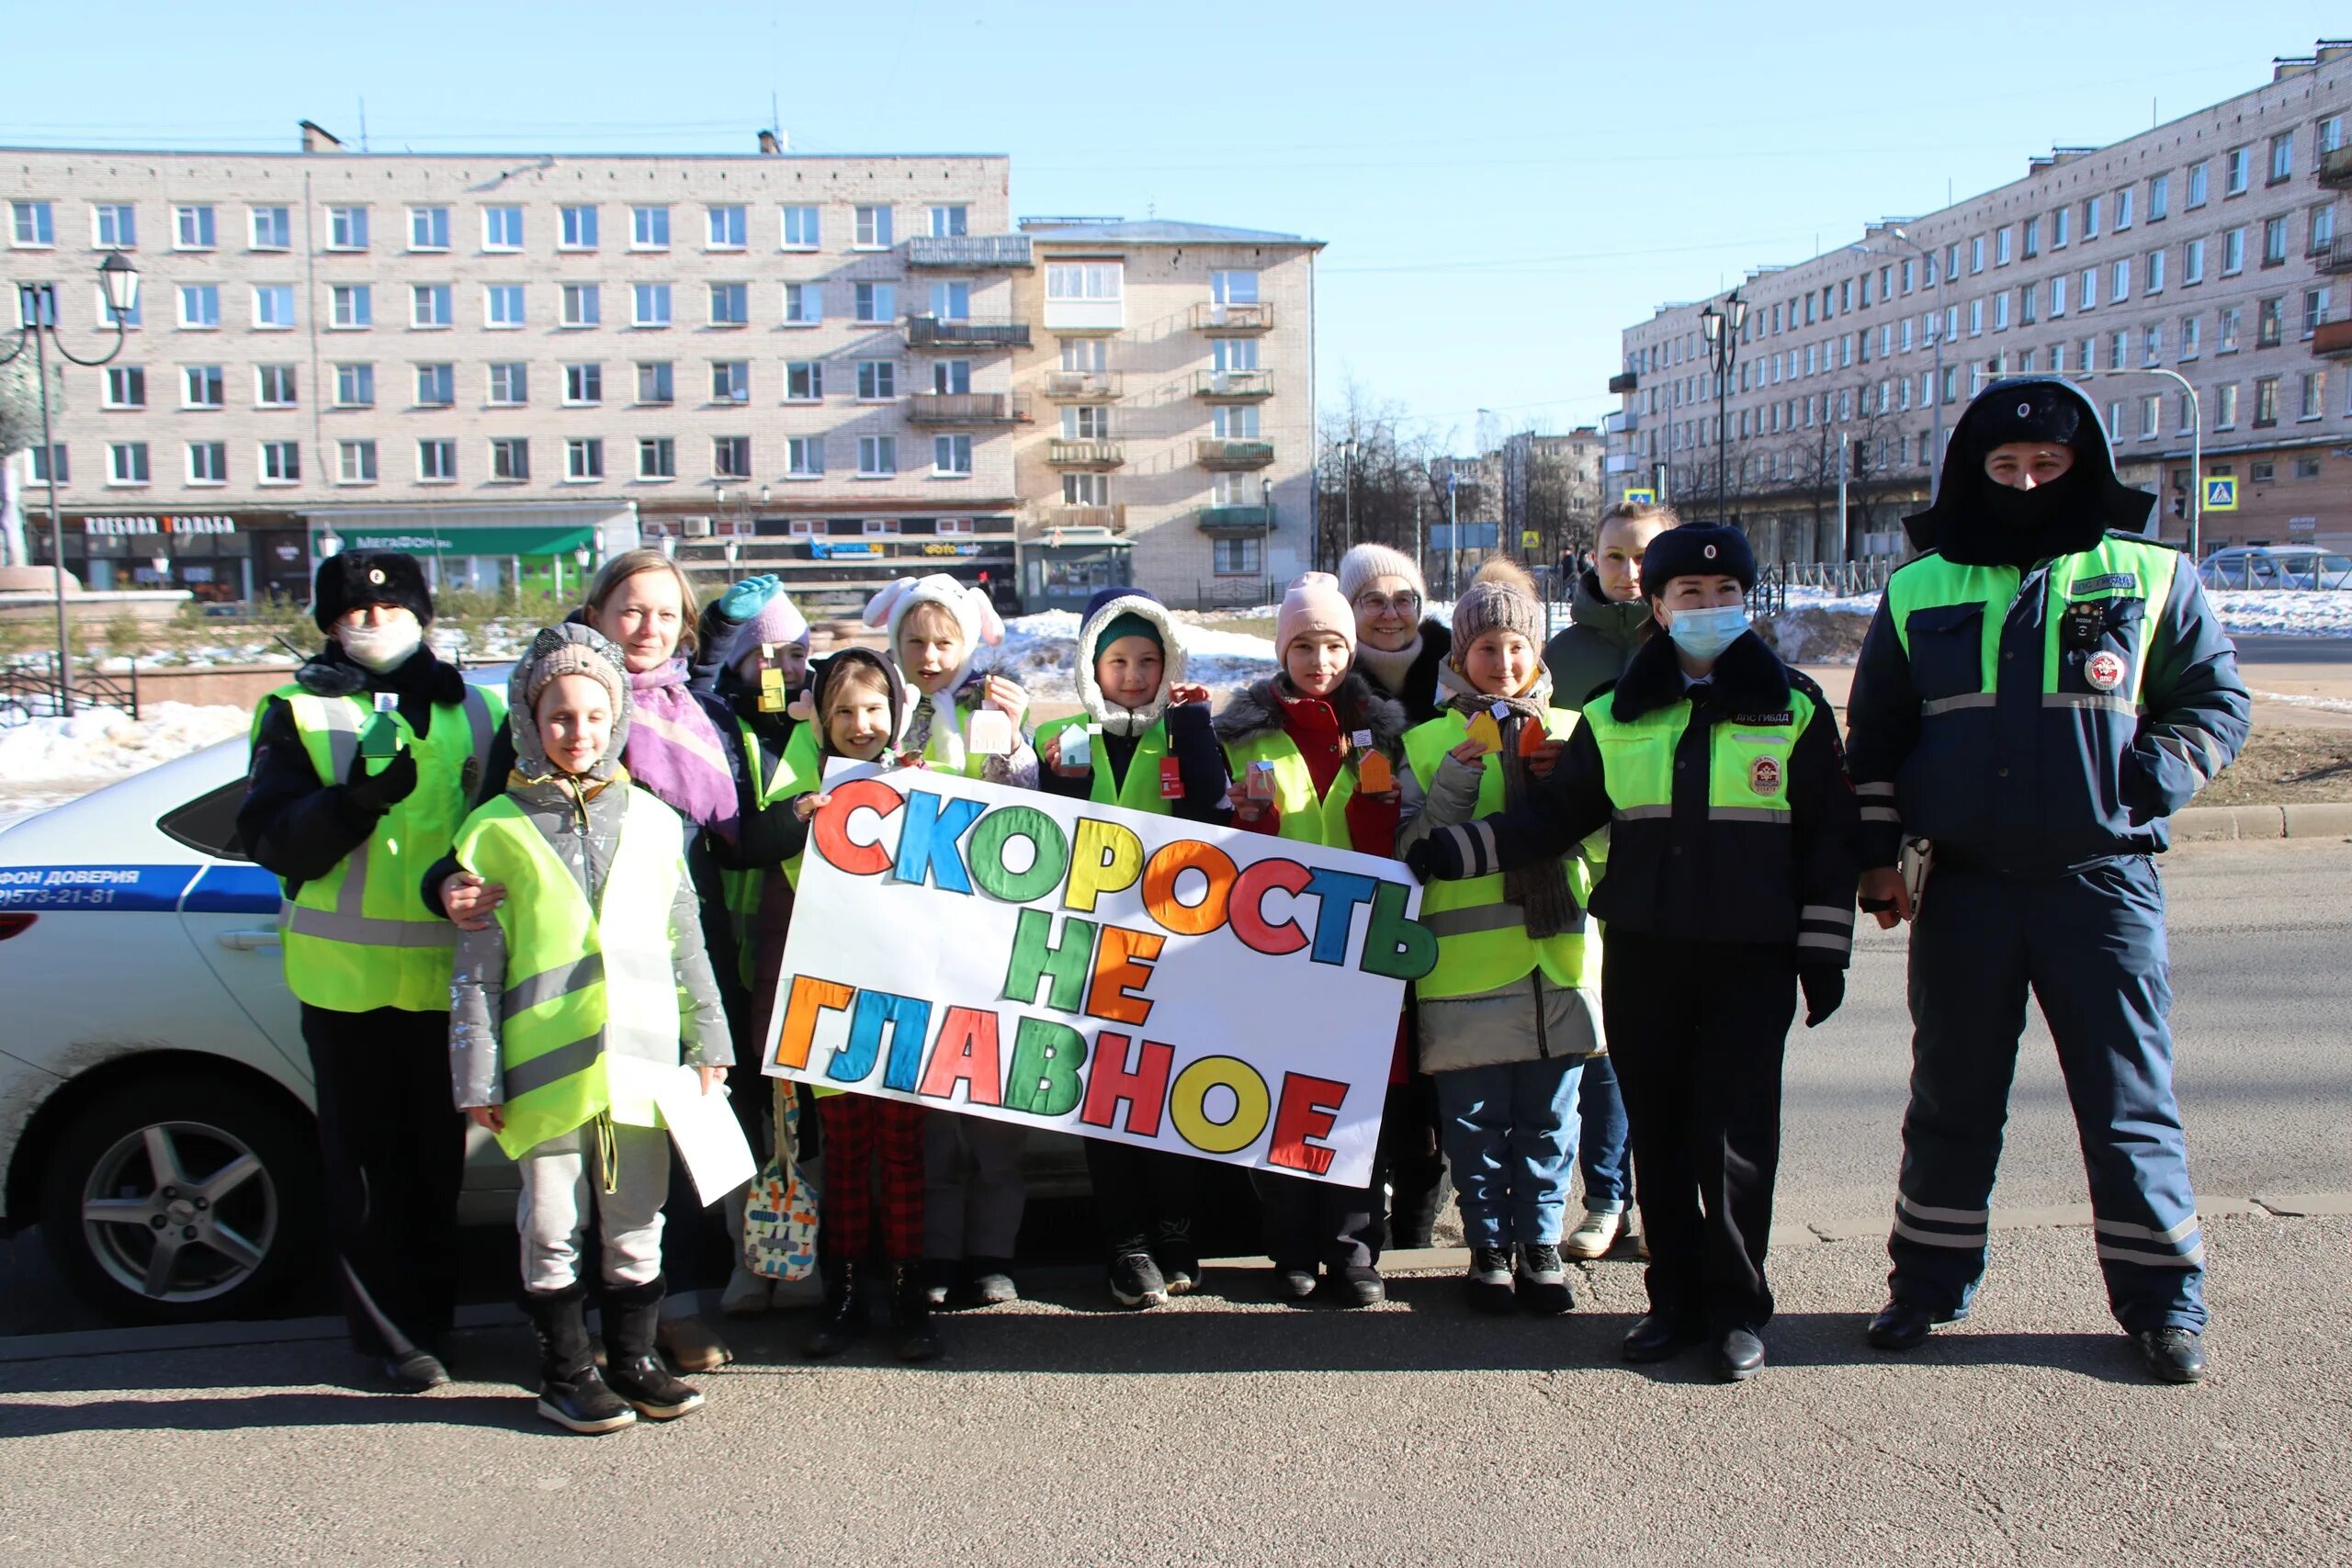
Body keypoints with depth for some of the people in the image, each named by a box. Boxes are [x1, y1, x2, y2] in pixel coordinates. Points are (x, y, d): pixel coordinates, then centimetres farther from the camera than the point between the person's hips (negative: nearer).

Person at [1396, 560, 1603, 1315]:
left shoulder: (1570, 733, 12)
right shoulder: (1429, 742, 8)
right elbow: (1412, 850, -2)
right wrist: (1457, 776, -12)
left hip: (1558, 961, 2)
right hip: (1467, 965, -1)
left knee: (1548, 1118, 8)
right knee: (1475, 1120, 4)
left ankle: (1541, 1246, 21)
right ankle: (1488, 1248, 19)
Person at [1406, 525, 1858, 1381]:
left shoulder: (1795, 709, 5)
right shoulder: (1615, 717, 9)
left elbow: (1830, 836, 6)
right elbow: (1554, 817, 10)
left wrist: (1824, 950, 1)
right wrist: (1446, 852, -1)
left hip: (1753, 956, -2)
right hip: (1642, 955, 2)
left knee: (1735, 1132, -5)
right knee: (1657, 1131, 6)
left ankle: (1736, 1310, 9)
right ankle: (1676, 1300, 18)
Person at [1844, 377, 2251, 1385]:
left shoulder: (2150, 578, 4)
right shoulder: (1920, 591, 8)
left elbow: (2216, 703, 8)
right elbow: (1875, 737, 13)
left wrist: (2144, 784, -9)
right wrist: (1880, 859, 6)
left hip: (2103, 882, -1)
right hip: (1961, 887, 2)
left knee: (2129, 1101, 4)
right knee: (1951, 1099, 11)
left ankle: (2162, 1299, 20)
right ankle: (1929, 1284, 25)